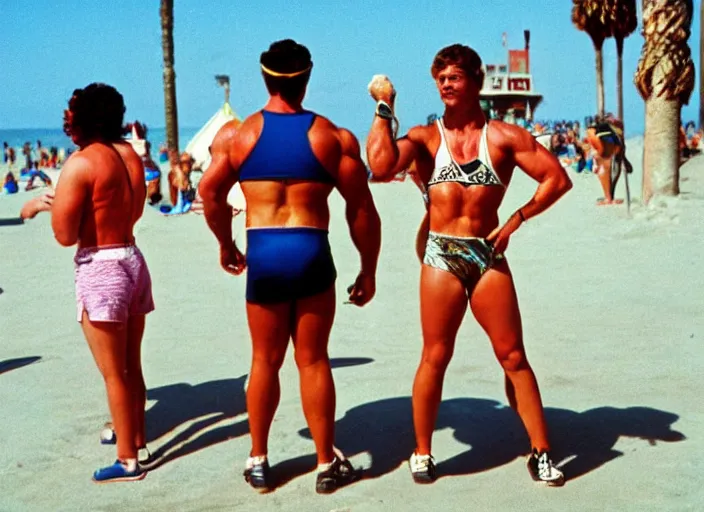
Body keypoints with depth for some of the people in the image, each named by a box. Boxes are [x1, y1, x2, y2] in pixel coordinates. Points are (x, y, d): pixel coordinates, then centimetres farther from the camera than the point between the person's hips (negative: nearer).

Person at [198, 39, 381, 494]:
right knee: (313, 361, 8)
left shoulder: (237, 134, 3)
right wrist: (368, 269, 7)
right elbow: (362, 209, -1)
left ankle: (259, 462, 23)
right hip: (312, 251, -1)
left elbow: (210, 193, 0)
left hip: (263, 253, 1)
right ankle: (328, 464, 17)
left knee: (266, 361, 13)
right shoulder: (334, 137, 1)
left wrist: (226, 244, 16)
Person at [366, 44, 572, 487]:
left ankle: (541, 452, 12)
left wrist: (517, 219, -2)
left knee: (514, 357, 3)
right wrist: (384, 109, -8)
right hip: (442, 256, 0)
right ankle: (422, 452, 16)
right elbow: (381, 166, -15)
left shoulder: (504, 136, 4)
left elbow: (558, 179, 4)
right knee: (435, 357, 2)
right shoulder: (425, 137, 4)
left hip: (489, 255, 1)